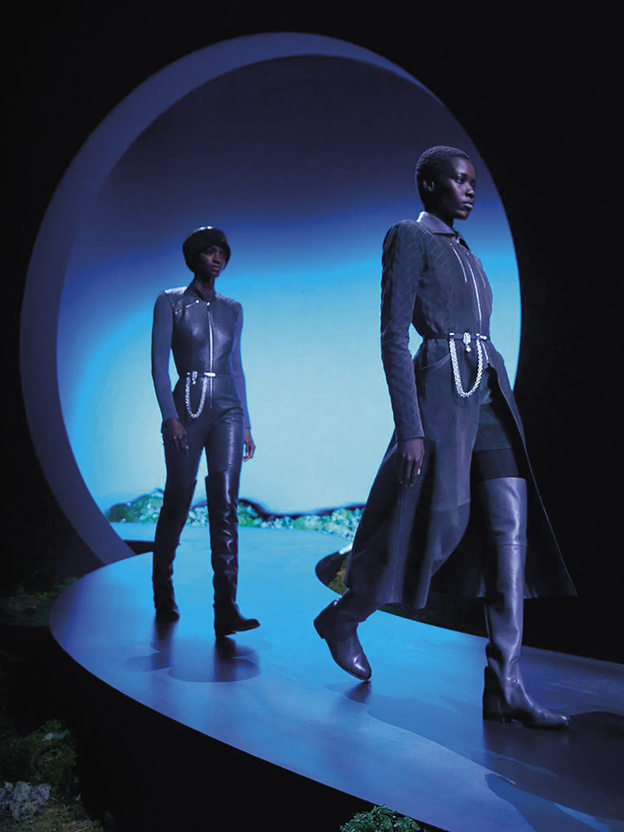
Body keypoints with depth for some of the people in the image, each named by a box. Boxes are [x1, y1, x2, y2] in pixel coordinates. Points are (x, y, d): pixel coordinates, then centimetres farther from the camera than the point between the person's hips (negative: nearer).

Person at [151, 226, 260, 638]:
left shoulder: (232, 309, 15)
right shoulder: (170, 302, 4)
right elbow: (159, 363, -3)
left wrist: (246, 425, 13)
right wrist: (171, 417, -14)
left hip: (226, 410, 3)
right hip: (186, 408, -2)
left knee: (225, 504, -11)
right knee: (177, 502, 3)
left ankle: (226, 610, -16)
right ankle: (163, 593, 27)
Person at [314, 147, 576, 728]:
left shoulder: (463, 251, 23)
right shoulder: (407, 237, -2)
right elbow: (393, 338, -11)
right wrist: (410, 428, -19)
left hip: (490, 395, 8)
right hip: (442, 388, -8)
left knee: (510, 532, -4)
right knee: (439, 524, -6)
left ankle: (505, 687, -2)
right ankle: (341, 618, 19)